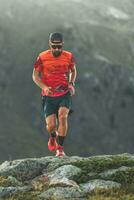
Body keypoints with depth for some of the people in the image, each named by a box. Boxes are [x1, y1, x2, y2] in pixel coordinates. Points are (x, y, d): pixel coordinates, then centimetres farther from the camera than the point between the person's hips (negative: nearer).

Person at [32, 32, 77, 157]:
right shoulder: (42, 57, -9)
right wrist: (44, 87, -18)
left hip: (64, 94, 0)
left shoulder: (69, 57, -3)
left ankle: (60, 148, -16)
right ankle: (53, 136, 33)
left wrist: (71, 84, 0)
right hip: (49, 96, 0)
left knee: (63, 116, -26)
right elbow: (35, 75, -1)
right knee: (51, 125, -7)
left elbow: (73, 70, 17)